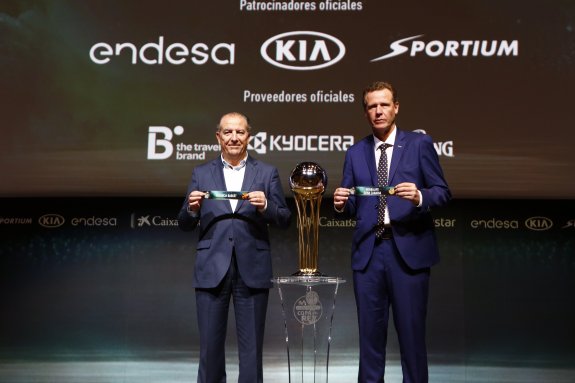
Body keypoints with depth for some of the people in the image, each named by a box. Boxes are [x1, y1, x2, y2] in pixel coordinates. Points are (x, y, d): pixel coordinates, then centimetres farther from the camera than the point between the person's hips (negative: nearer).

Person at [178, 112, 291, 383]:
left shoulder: (267, 173, 7)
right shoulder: (201, 174, 9)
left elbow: (284, 220, 3)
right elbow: (185, 224, 8)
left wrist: (265, 206, -16)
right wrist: (192, 208, -13)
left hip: (252, 270, -1)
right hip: (211, 269, 1)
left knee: (251, 347, 6)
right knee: (210, 346, 7)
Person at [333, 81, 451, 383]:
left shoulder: (419, 144, 4)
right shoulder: (355, 153, 12)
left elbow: (443, 192, 0)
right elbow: (350, 209, 10)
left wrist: (419, 197, -20)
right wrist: (341, 204, -12)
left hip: (408, 249, -3)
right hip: (368, 252, 3)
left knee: (411, 331, 3)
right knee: (370, 332, 9)